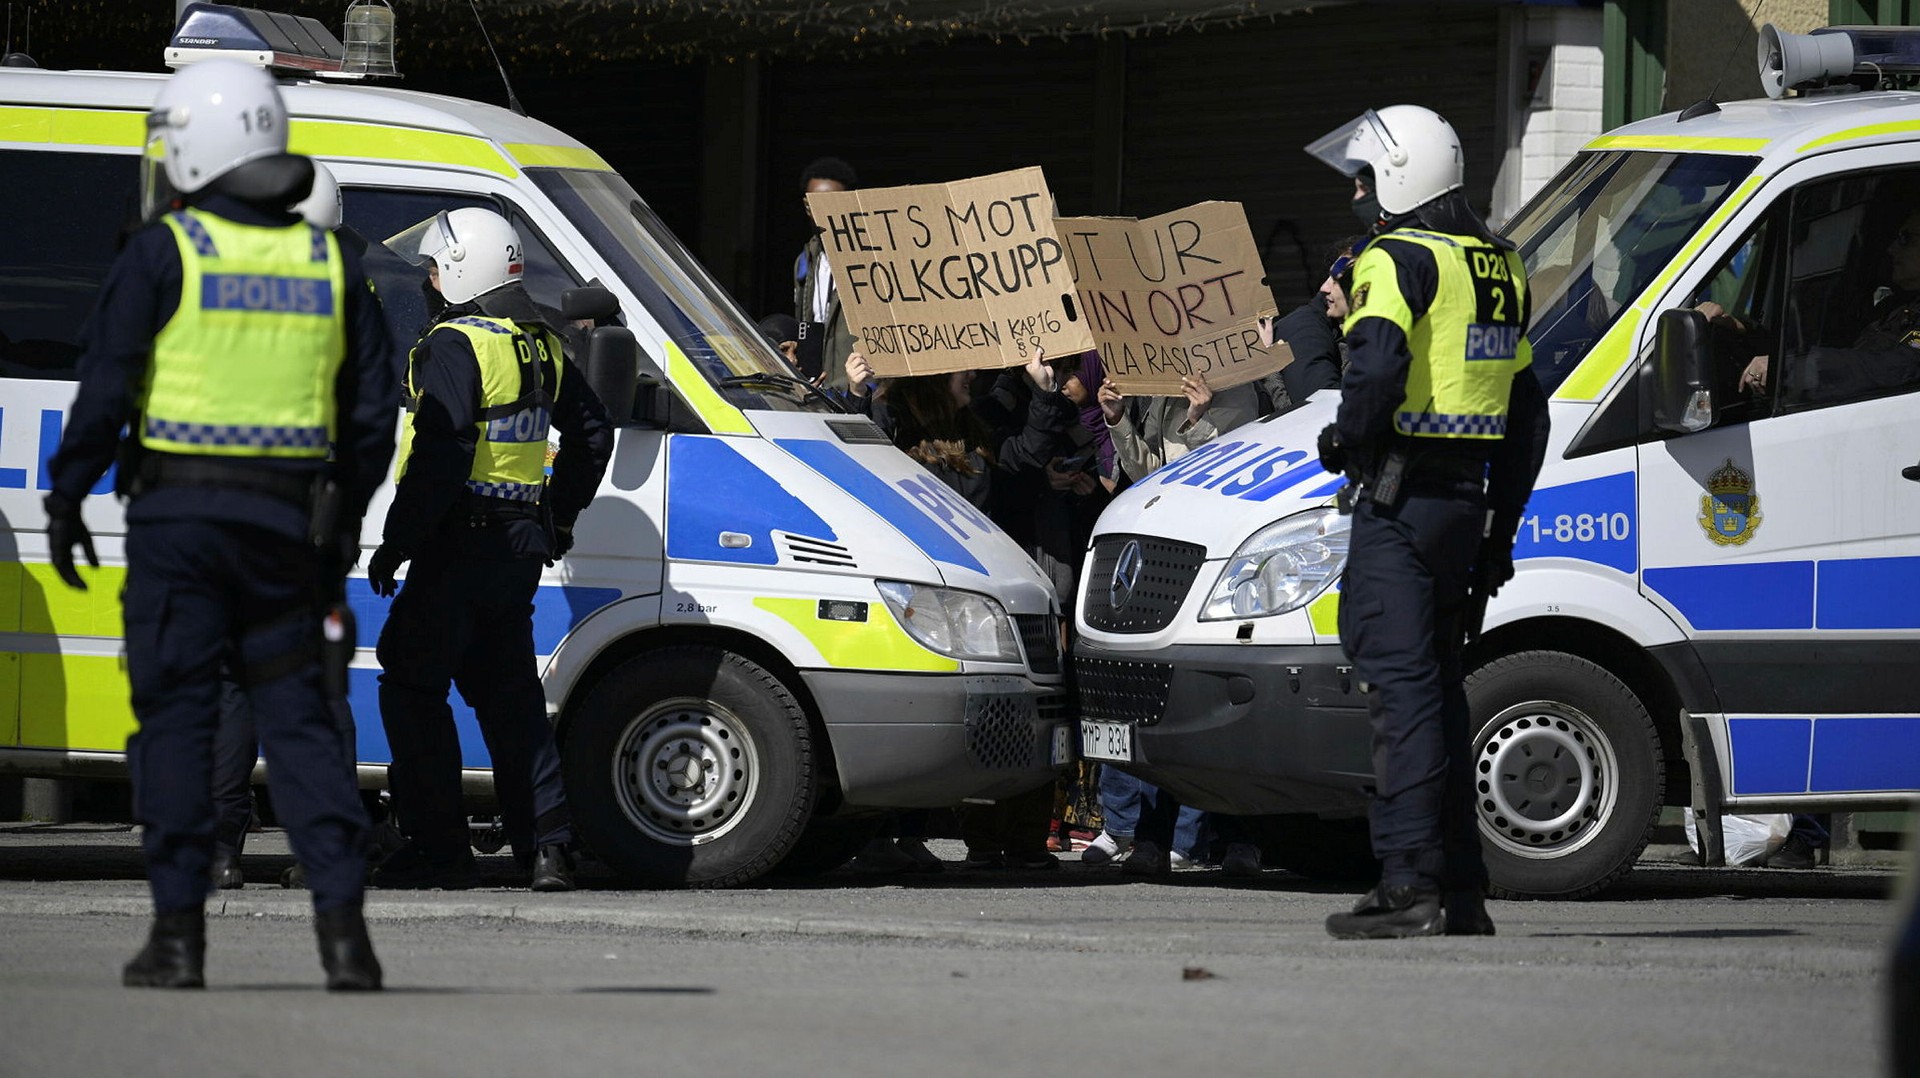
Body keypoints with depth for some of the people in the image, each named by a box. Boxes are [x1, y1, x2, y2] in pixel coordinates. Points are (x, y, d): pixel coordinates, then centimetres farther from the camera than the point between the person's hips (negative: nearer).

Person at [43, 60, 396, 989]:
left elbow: (105, 390, -9)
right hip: (286, 522, 4)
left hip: (179, 519, -4)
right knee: (296, 712, 8)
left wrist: (66, 496, 1)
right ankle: (342, 924, -2)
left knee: (176, 713, 1)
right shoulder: (328, 265, 10)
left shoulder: (162, 256, -5)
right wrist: (338, 527, 19)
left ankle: (179, 929, -1)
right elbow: (372, 414, 11)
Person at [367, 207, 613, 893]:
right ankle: (546, 846, 8)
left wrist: (396, 543, -19)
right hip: (524, 545, 8)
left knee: (412, 687, -1)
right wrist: (560, 516, 29)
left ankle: (438, 848, -3)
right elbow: (591, 431, 24)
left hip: (460, 545, -8)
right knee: (509, 694, 13)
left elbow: (442, 456, -23)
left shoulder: (455, 348, -15)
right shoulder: (540, 346, 13)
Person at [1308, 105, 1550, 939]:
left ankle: (1409, 883, -14)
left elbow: (1376, 365, -27)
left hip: (1401, 496, -8)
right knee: (1437, 682, 14)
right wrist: (1499, 528, 25)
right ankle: (1460, 889, 15)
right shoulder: (1497, 267, 18)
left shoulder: (1397, 261, -10)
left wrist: (1347, 441, -8)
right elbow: (1528, 413, 22)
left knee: (1401, 683, -9)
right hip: (1466, 495, 8)